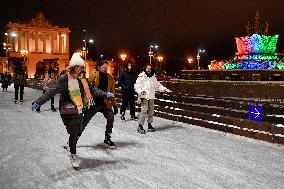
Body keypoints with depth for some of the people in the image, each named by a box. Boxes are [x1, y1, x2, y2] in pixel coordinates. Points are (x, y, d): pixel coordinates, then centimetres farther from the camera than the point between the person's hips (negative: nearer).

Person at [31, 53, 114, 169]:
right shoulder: (64, 78, -13)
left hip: (80, 110, 6)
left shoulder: (82, 79, 8)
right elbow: (51, 91, -17)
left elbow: (92, 89, 17)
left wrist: (105, 94, 17)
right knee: (74, 134, 3)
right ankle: (73, 156, 23)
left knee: (77, 133, 7)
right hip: (69, 111, -5)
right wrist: (38, 102, -24)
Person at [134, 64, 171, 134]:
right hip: (144, 97, -6)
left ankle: (149, 125, 22)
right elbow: (136, 86, -7)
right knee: (144, 111, -13)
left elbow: (157, 85, 24)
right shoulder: (141, 77, -3)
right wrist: (141, 91, -24)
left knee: (151, 111, 9)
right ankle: (140, 126, -8)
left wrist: (164, 89, 13)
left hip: (151, 97, 6)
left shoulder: (153, 77, 14)